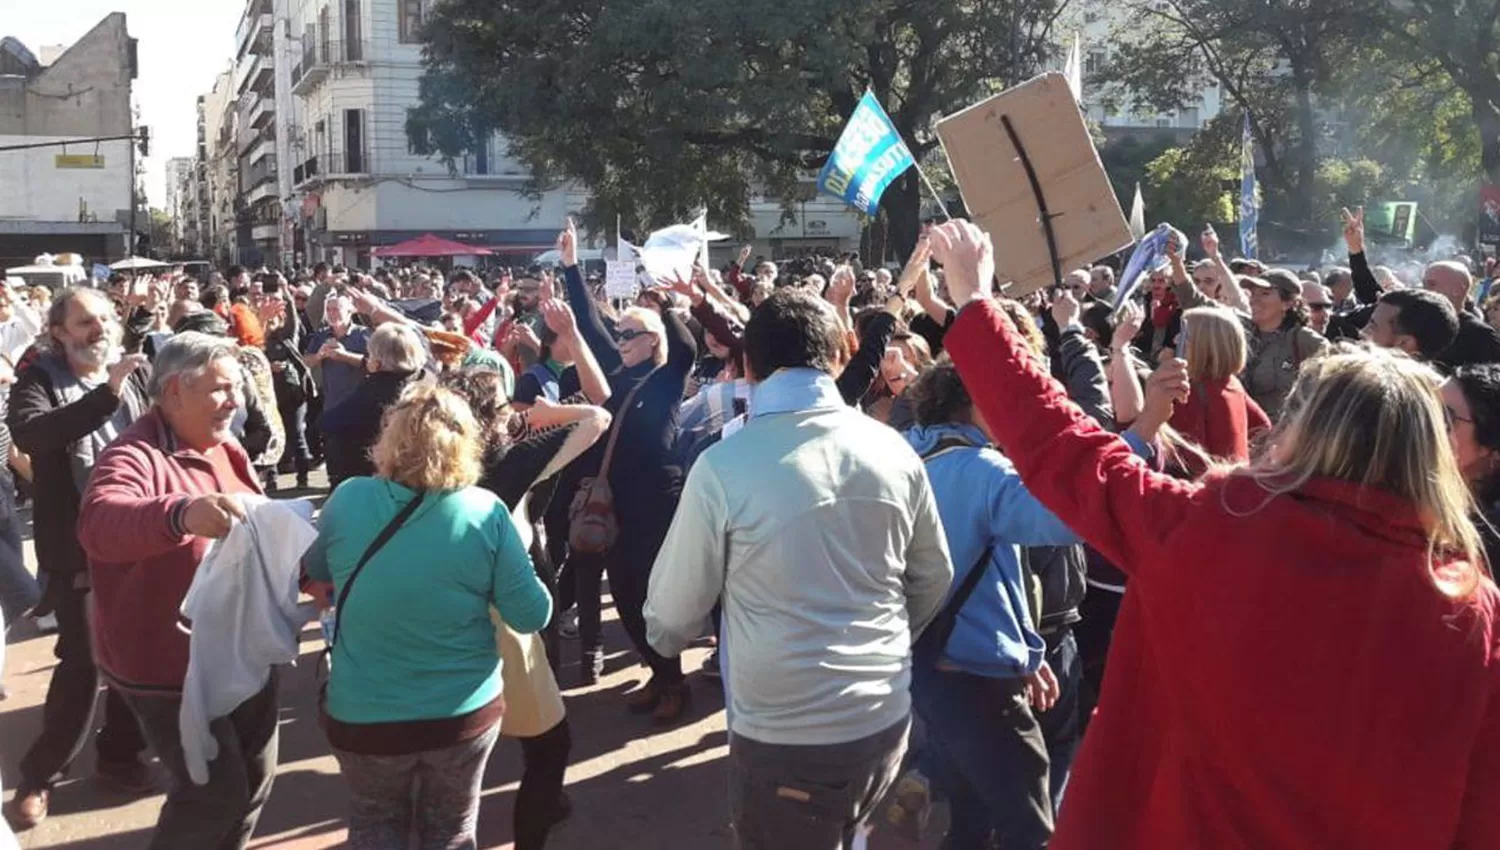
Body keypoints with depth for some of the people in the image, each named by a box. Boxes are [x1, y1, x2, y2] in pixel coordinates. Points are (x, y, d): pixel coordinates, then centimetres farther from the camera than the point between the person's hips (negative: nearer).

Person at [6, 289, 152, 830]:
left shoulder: (134, 374, 5)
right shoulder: (38, 380, -7)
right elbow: (29, 434, -28)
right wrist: (107, 394, -37)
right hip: (78, 547, -4)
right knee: (82, 663, -4)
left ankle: (119, 754, 30)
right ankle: (40, 774, 14)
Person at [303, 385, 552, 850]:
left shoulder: (348, 499, -13)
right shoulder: (486, 512, -16)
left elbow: (314, 570, 7)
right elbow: (531, 616, -11)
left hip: (365, 715, 0)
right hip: (465, 710, 0)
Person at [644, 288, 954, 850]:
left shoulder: (723, 467, -17)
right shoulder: (894, 451, -3)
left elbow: (673, 613, -7)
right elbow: (934, 580, 10)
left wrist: (665, 638, 15)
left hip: (784, 737, -4)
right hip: (885, 720, 4)